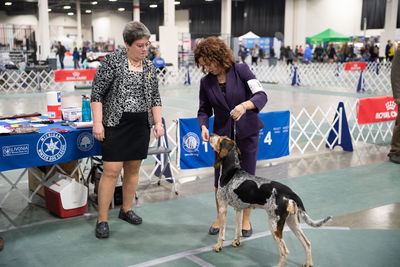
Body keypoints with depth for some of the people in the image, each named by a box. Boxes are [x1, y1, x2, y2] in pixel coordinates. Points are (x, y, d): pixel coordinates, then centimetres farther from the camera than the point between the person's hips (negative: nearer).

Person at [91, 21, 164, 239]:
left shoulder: (149, 66, 11)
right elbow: (97, 93, -8)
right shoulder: (112, 61, -6)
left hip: (141, 126, 6)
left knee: (133, 168, 11)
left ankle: (126, 210, 29)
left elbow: (155, 98, 16)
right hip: (115, 124, -5)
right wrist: (97, 123, -14)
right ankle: (102, 220, 2)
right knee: (111, 171, -7)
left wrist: (158, 122, 7)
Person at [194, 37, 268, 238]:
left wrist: (245, 105, -39)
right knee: (220, 180, 5)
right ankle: (220, 218, 26)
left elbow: (261, 95, -19)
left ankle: (246, 220, 23)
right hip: (222, 135, 3)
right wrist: (204, 126, -14)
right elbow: (204, 110, 7)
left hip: (247, 133, -2)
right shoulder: (206, 82, -1)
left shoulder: (241, 70, -10)